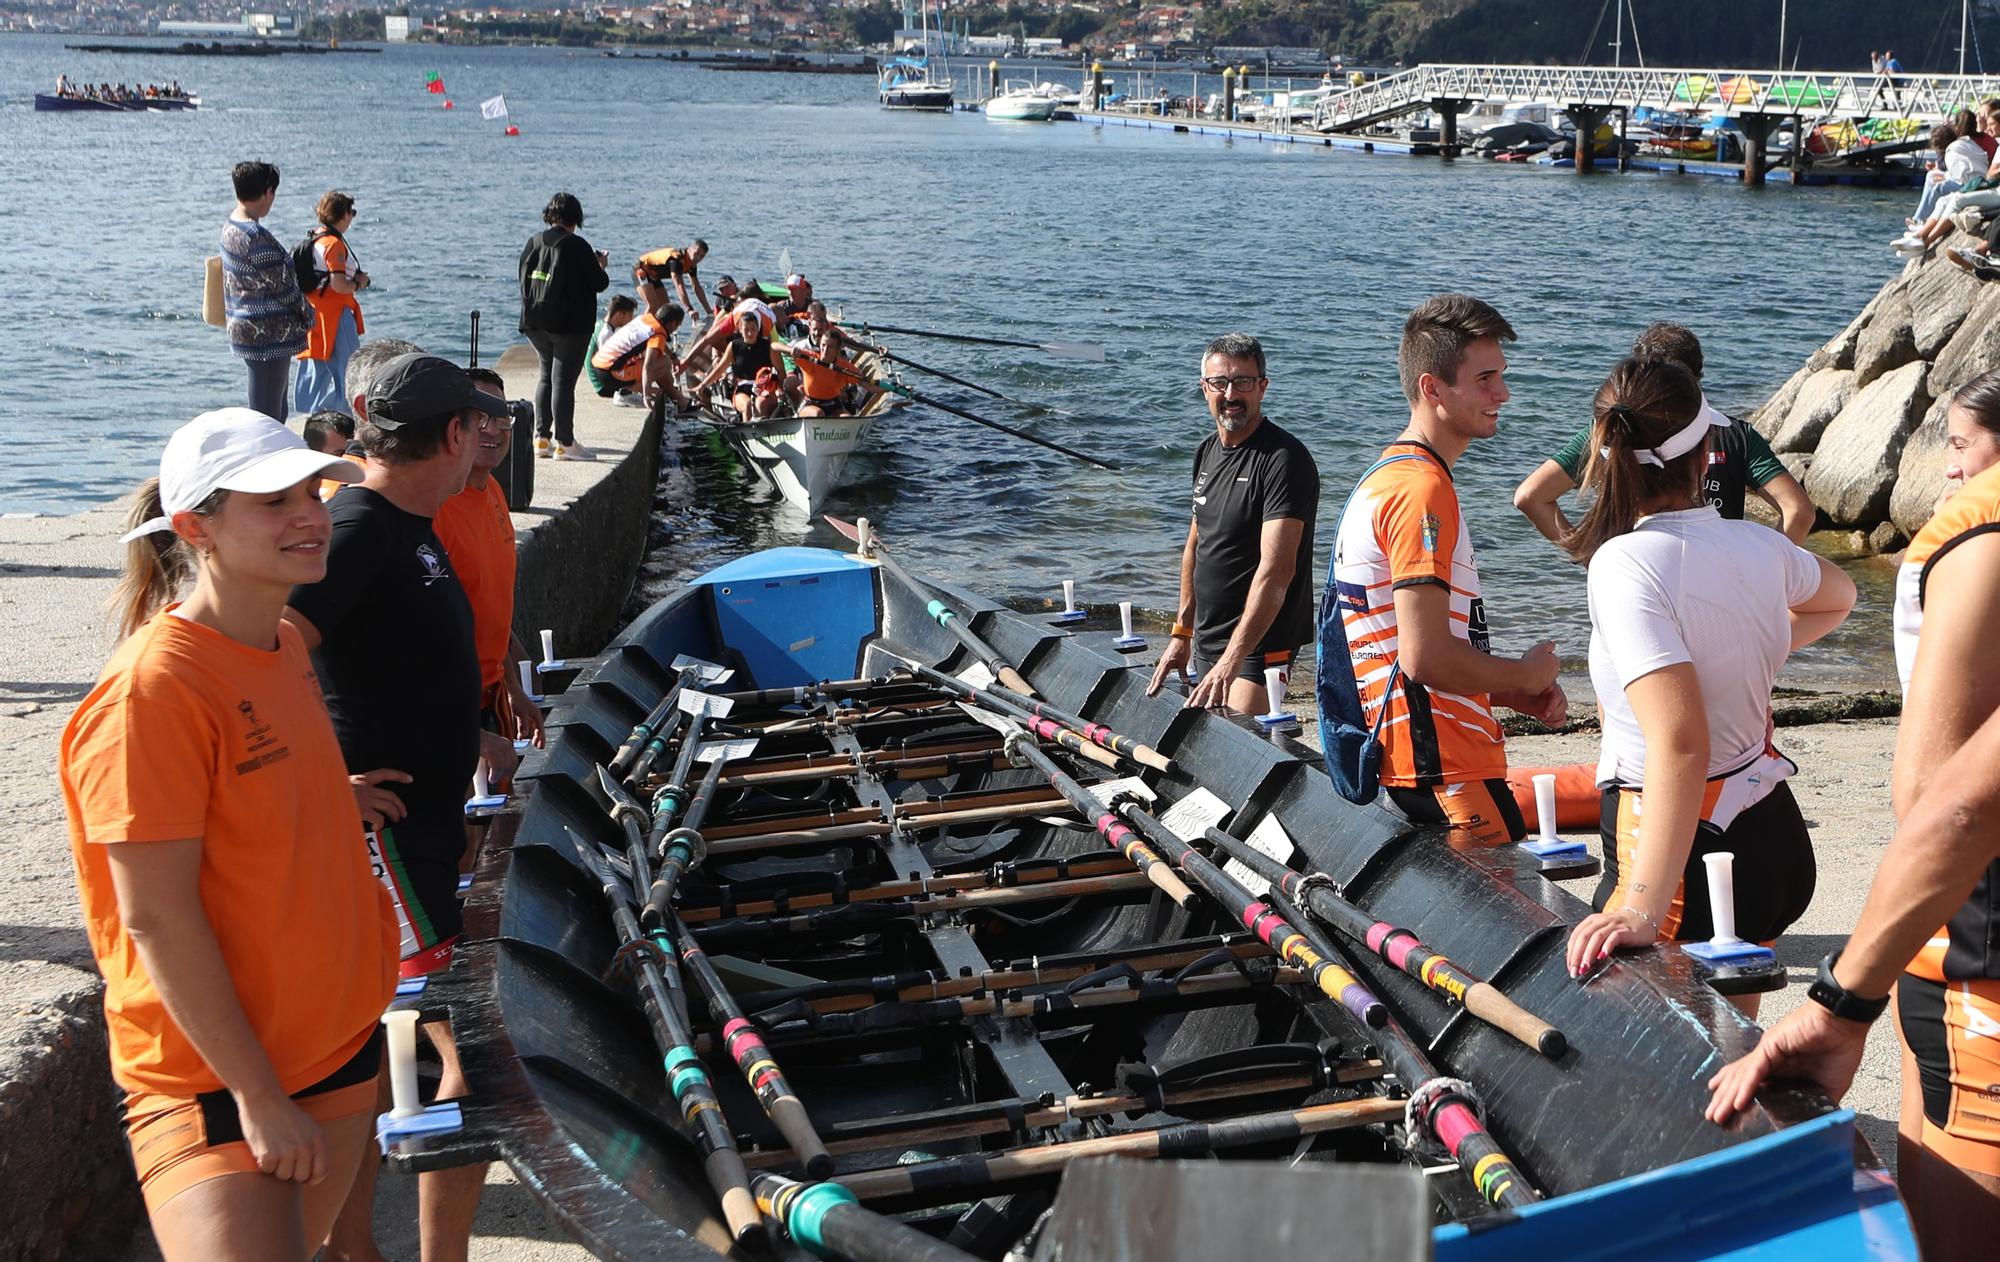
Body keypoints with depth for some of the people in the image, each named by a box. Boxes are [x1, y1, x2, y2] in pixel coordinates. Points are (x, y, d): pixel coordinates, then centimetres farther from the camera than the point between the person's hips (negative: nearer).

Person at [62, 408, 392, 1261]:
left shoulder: (285, 648, 5)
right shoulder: (152, 687, -21)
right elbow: (157, 920, -21)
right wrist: (259, 1095, -19)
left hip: (338, 1039, 8)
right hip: (215, 1081, -8)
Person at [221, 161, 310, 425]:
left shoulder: (230, 225, 9)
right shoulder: (256, 237, -22)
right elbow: (281, 284, -15)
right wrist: (307, 314, 0)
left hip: (244, 330, 10)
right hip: (268, 334, -10)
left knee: (276, 411, 19)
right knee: (267, 413, -4)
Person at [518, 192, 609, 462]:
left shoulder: (533, 243, 5)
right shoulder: (577, 246, -14)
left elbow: (525, 281, 13)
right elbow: (600, 283, -9)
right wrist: (601, 265, 10)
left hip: (536, 323, 6)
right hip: (570, 325, -6)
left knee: (546, 375, 18)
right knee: (563, 379, -3)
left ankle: (541, 437, 16)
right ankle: (564, 443, 0)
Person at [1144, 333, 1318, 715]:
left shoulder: (1284, 459, -17)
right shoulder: (1208, 452, 10)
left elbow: (1276, 569, -26)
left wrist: (1232, 660, -33)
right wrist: (1182, 632, 20)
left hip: (1259, 645, -8)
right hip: (1206, 641, 8)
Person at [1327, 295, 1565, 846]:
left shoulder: (1390, 477, 16)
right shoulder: (1423, 490, -17)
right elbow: (1425, 657, -24)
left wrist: (1514, 695, 11)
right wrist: (1525, 676, -7)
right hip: (1444, 772, -10)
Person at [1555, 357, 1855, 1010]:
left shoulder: (1625, 563, -21)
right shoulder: (1761, 547, 0)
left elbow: (1680, 743, -31)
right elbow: (1838, 597, 26)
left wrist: (1643, 910, -35)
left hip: (1685, 851, -8)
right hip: (1772, 829, 8)